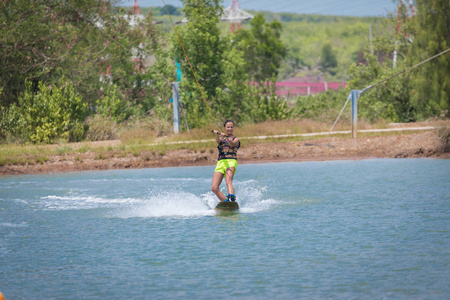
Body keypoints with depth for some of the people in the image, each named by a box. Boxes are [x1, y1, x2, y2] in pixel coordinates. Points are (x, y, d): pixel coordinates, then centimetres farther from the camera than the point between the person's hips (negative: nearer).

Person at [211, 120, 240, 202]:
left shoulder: (235, 139, 14)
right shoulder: (221, 138, 22)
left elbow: (232, 144, -11)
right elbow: (218, 141, -4)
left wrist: (226, 137, -32)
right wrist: (217, 134, -27)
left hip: (231, 162, -4)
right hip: (220, 163, 4)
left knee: (228, 181, -32)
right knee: (214, 188, -9)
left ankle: (232, 198, -53)